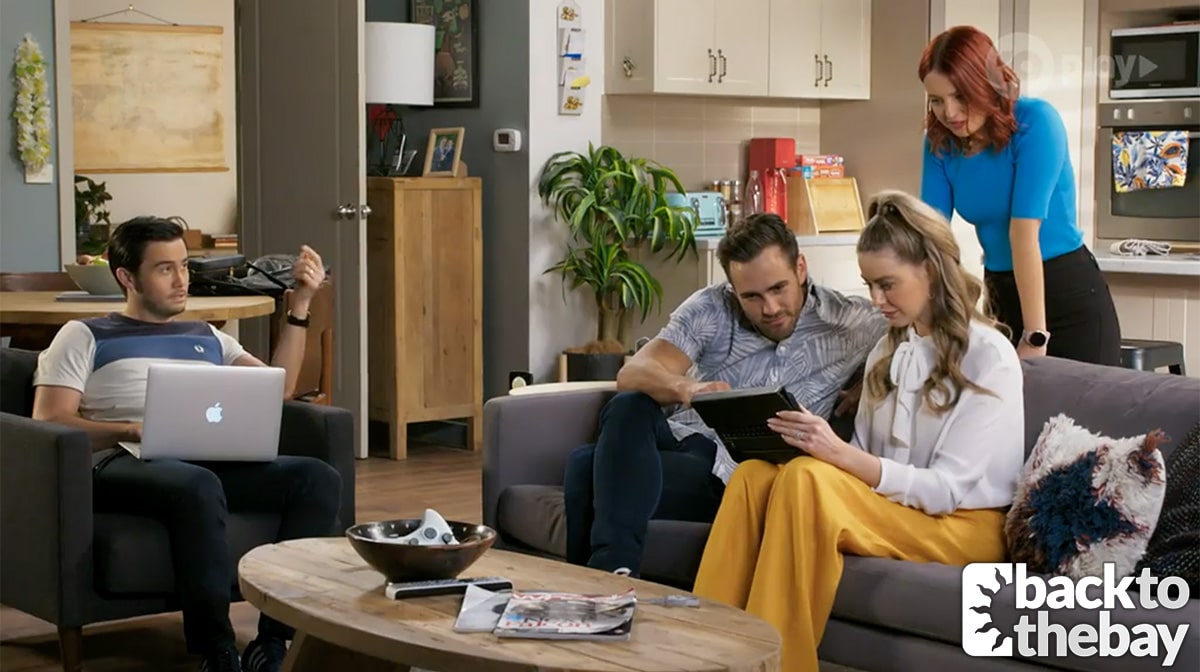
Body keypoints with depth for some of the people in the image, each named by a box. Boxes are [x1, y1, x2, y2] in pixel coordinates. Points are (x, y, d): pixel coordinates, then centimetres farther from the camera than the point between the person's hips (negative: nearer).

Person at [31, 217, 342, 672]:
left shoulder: (207, 338, 31)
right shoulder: (85, 336, 17)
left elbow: (276, 389, 18)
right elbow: (49, 422, 3)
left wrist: (299, 305, 14)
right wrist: (130, 430, -12)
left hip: (213, 462, 5)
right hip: (123, 464, -5)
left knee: (318, 478, -23)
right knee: (198, 487, -41)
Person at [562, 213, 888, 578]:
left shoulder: (850, 325, 2)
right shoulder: (711, 308, 3)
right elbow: (632, 374, -9)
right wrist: (684, 388, -34)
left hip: (732, 475, -3)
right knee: (628, 408, -36)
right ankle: (613, 566, -39)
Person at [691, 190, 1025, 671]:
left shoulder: (988, 357, -10)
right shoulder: (887, 353, 13)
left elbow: (947, 488, -16)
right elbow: (862, 458, 12)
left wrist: (840, 454, -27)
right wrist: (815, 444, -11)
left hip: (962, 525, -7)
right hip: (884, 508, 7)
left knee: (806, 480, -31)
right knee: (753, 475, -20)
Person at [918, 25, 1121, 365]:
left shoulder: (1034, 122, -20)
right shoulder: (941, 142, -3)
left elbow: (1024, 232, -27)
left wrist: (1035, 336, -29)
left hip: (1071, 297, -5)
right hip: (1002, 296, 5)